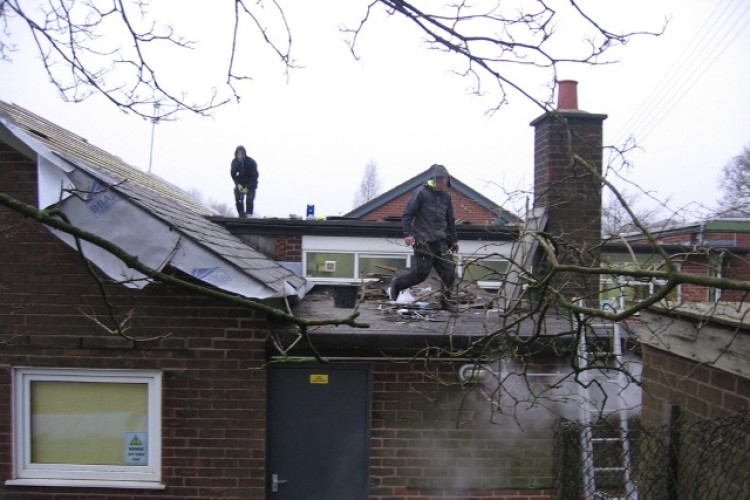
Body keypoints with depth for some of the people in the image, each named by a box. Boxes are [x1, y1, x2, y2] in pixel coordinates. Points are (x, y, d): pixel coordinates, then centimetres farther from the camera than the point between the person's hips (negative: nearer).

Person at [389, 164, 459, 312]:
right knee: (421, 273, -3)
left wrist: (454, 240, 22)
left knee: (449, 271, 0)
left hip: (441, 242, 6)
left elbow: (450, 220, 21)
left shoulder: (446, 196, 12)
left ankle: (445, 301, 14)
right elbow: (407, 214, -7)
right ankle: (397, 283, 22)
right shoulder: (421, 193, -7)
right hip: (423, 242, -6)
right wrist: (408, 233, -17)